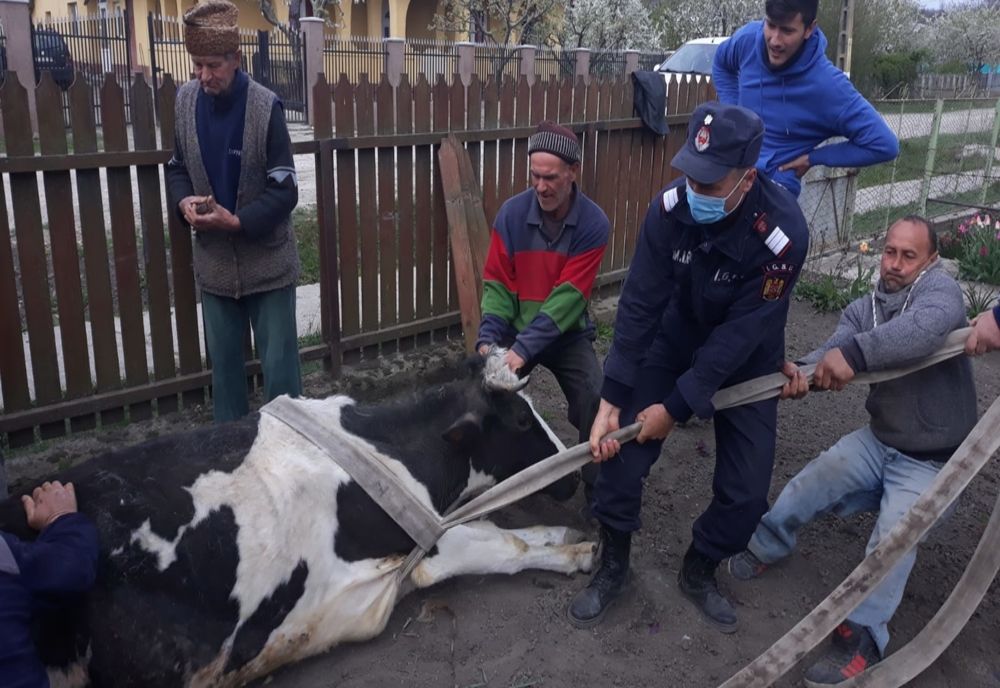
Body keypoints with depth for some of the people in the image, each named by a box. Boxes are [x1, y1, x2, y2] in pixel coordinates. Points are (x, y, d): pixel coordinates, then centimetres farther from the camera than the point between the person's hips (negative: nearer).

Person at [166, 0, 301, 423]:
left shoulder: (265, 107, -14)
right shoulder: (185, 101, 0)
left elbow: (284, 190, -13)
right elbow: (176, 167, 12)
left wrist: (237, 221, -24)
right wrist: (184, 201, -9)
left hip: (267, 260, -4)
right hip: (214, 260, 5)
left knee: (278, 362, 5)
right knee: (223, 360, 16)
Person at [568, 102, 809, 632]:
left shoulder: (783, 231, -32)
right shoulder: (670, 207, -24)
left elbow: (739, 334, -28)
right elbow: (639, 304, -21)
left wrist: (678, 407, -23)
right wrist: (611, 399, -22)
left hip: (745, 363, -1)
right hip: (674, 343, 2)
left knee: (746, 492, -2)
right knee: (619, 453, -6)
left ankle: (699, 574, 28)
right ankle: (612, 567, 19)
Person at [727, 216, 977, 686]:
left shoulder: (940, 289, -15)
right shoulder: (863, 309, 2)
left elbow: (926, 326, -40)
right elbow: (833, 355, -15)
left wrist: (854, 353, -49)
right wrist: (801, 372, -38)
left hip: (932, 460, -5)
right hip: (880, 440, 5)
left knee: (895, 531, -24)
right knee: (811, 482, -9)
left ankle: (861, 637, -21)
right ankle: (766, 545, 13)